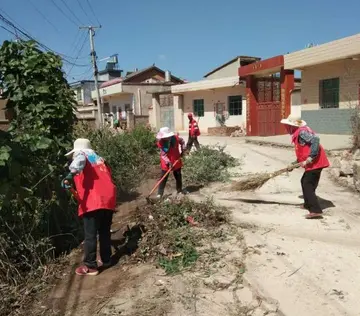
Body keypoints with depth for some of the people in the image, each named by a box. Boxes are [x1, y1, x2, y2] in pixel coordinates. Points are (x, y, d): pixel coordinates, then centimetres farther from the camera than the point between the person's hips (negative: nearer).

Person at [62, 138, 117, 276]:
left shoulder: (81, 155, 7)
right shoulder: (99, 159, 27)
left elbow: (79, 162, -18)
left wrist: (70, 175, -32)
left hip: (93, 202, -7)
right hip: (108, 199, 7)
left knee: (90, 235, 1)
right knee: (105, 232, 19)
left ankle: (90, 266, 7)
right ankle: (106, 260, 28)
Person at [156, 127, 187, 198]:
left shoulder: (175, 138, -17)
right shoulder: (160, 142, -20)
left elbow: (182, 141, 6)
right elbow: (163, 154, -19)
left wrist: (183, 150, -2)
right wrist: (168, 162, -29)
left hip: (176, 161, 3)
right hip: (166, 164, -2)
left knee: (178, 176, 17)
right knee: (163, 178, -1)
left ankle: (179, 189, 36)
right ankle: (160, 193, 6)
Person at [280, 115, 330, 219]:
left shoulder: (302, 132, -17)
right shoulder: (299, 132, 14)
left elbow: (315, 140, -31)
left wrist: (309, 159, -30)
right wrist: (297, 162, 14)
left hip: (315, 163, -11)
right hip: (313, 163, 11)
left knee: (308, 185, -9)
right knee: (305, 182, 23)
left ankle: (316, 211, -11)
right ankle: (308, 204, 37)